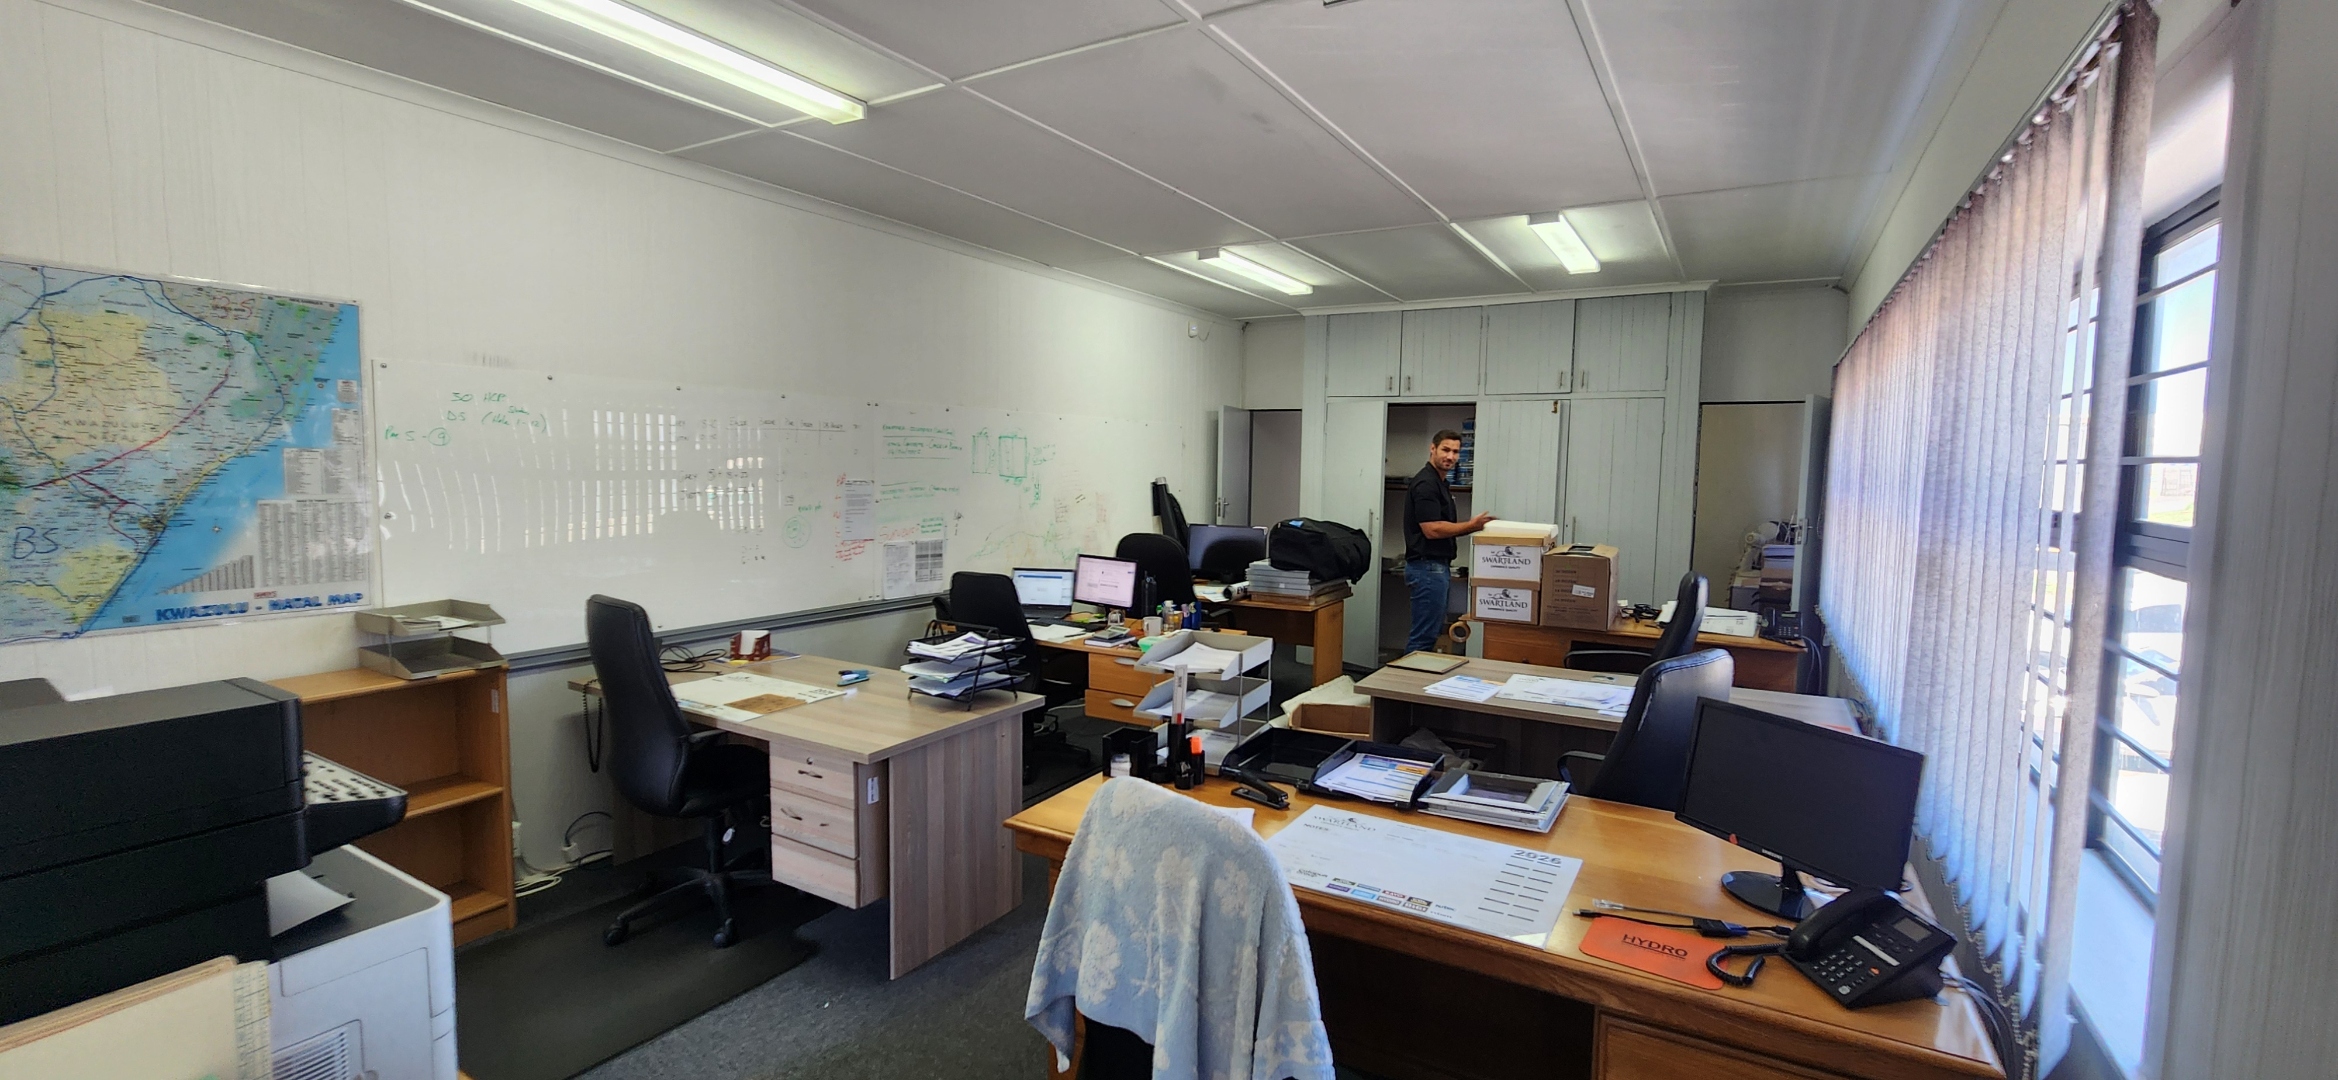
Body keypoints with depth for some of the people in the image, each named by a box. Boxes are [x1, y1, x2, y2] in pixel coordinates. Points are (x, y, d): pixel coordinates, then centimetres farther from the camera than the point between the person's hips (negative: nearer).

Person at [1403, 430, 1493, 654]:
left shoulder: (1440, 483, 16)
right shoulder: (1425, 484, -16)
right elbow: (1432, 530, -22)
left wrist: (1472, 526, 8)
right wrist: (1470, 525, -13)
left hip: (1437, 567, 11)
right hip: (1427, 567, -11)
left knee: (1432, 632, 14)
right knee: (1424, 636, -6)